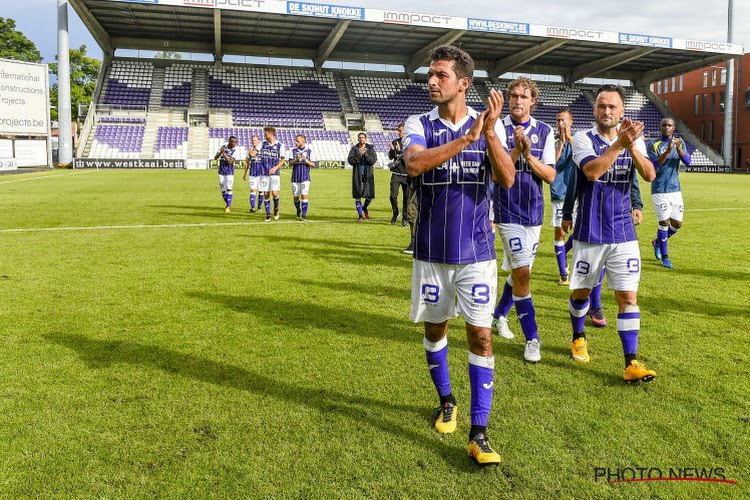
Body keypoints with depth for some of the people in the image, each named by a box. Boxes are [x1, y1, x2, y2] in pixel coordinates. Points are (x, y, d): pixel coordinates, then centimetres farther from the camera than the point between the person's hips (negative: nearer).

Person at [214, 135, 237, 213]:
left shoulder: (234, 150, -10)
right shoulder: (223, 147, 0)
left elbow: (230, 161, -20)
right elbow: (215, 158, -2)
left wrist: (224, 153, -28)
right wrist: (220, 152, -21)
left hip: (230, 172, -3)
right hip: (221, 172, 4)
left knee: (229, 189, -14)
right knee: (223, 190, 8)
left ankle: (228, 206, -9)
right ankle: (228, 204, 23)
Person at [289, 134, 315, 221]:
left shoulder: (309, 151, 2)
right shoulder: (293, 150, 6)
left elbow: (313, 164, 2)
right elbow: (290, 163, 1)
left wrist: (306, 160, -14)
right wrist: (296, 160, -18)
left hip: (305, 178, -2)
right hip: (295, 178, 2)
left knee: (304, 195, -12)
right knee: (296, 197, 7)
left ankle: (304, 216, -7)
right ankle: (298, 211, 33)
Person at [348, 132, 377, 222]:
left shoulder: (370, 148, 4)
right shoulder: (354, 149, 4)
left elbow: (373, 160, -7)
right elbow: (350, 160, -7)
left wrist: (365, 154, -20)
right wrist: (359, 155, -19)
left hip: (368, 175, 1)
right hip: (357, 175, 0)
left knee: (370, 196, 3)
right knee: (357, 196, -1)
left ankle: (365, 208, 35)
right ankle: (360, 215, 9)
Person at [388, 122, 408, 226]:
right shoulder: (395, 142, 10)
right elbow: (390, 156, 11)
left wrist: (400, 151, -16)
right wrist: (392, 149, -9)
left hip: (407, 174, -2)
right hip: (396, 174, 2)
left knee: (406, 197, 2)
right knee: (393, 196, -3)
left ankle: (404, 218, 15)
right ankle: (395, 213, 21)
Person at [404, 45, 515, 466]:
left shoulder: (489, 124, 0)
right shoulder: (419, 125, -1)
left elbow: (507, 179, -13)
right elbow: (414, 164, -23)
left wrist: (489, 131, -24)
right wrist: (466, 138, -29)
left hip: (477, 251, -1)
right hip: (432, 252, 1)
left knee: (480, 335, -2)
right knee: (435, 328, 13)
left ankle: (480, 434, 6)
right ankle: (446, 401, 37)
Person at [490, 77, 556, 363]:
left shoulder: (544, 132, 5)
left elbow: (550, 176, -1)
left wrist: (528, 154, -16)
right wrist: (516, 150, -23)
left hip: (534, 212, 5)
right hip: (508, 211, -4)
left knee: (519, 271, 14)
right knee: (522, 273, -10)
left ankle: (499, 315, 38)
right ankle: (532, 339, -1)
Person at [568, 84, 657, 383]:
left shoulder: (633, 140, 5)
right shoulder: (583, 139, -5)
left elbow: (650, 175, -11)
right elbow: (592, 171, -24)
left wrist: (632, 146, -24)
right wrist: (620, 144, -29)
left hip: (623, 234, 2)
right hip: (589, 233, -2)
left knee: (628, 296, -2)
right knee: (581, 291, 13)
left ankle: (631, 363, 3)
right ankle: (578, 338, 38)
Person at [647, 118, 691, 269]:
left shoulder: (680, 142, 9)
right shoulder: (653, 145, -2)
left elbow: (687, 161, -6)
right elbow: (654, 166, -14)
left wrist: (679, 148, -24)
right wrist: (668, 151, -26)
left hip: (675, 189, 4)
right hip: (659, 190, -4)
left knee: (677, 224, 4)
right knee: (664, 222, -6)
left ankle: (657, 242, 30)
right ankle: (665, 257, 7)